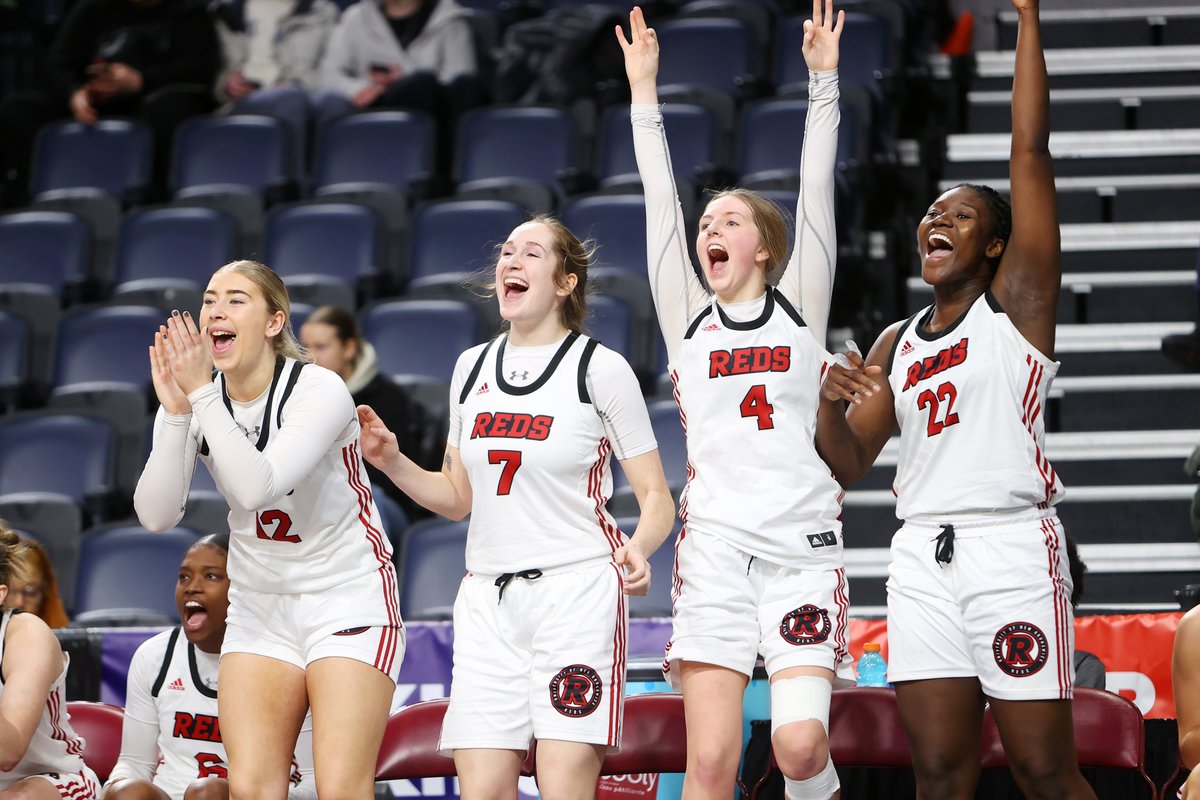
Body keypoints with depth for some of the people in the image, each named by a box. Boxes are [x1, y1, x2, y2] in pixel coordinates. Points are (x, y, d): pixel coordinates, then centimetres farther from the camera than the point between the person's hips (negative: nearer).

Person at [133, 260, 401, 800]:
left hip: (348, 596, -5)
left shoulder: (320, 390, -18)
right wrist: (177, 411, -24)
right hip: (260, 607, 5)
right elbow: (156, 515, -14)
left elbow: (256, 486, -33)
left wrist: (202, 394, -32)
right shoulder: (192, 397, -3)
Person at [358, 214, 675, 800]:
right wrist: (391, 461, 3)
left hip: (577, 592, -5)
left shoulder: (600, 368, -2)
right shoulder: (472, 367, 13)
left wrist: (638, 549, -21)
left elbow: (656, 498, -1)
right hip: (488, 599, 5)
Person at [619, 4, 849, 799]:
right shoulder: (689, 321, 14)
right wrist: (644, 92, 11)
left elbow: (817, 190, 5)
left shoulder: (800, 309, 11)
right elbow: (661, 203, 13)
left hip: (803, 543, -1)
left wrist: (824, 82, 2)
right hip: (715, 547, 1)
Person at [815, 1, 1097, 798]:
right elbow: (849, 463, 18)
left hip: (1011, 546, -5)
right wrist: (832, 404, -3)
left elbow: (1032, 149, -4)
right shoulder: (895, 344, 18)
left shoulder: (1016, 301, 2)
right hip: (923, 557, 5)